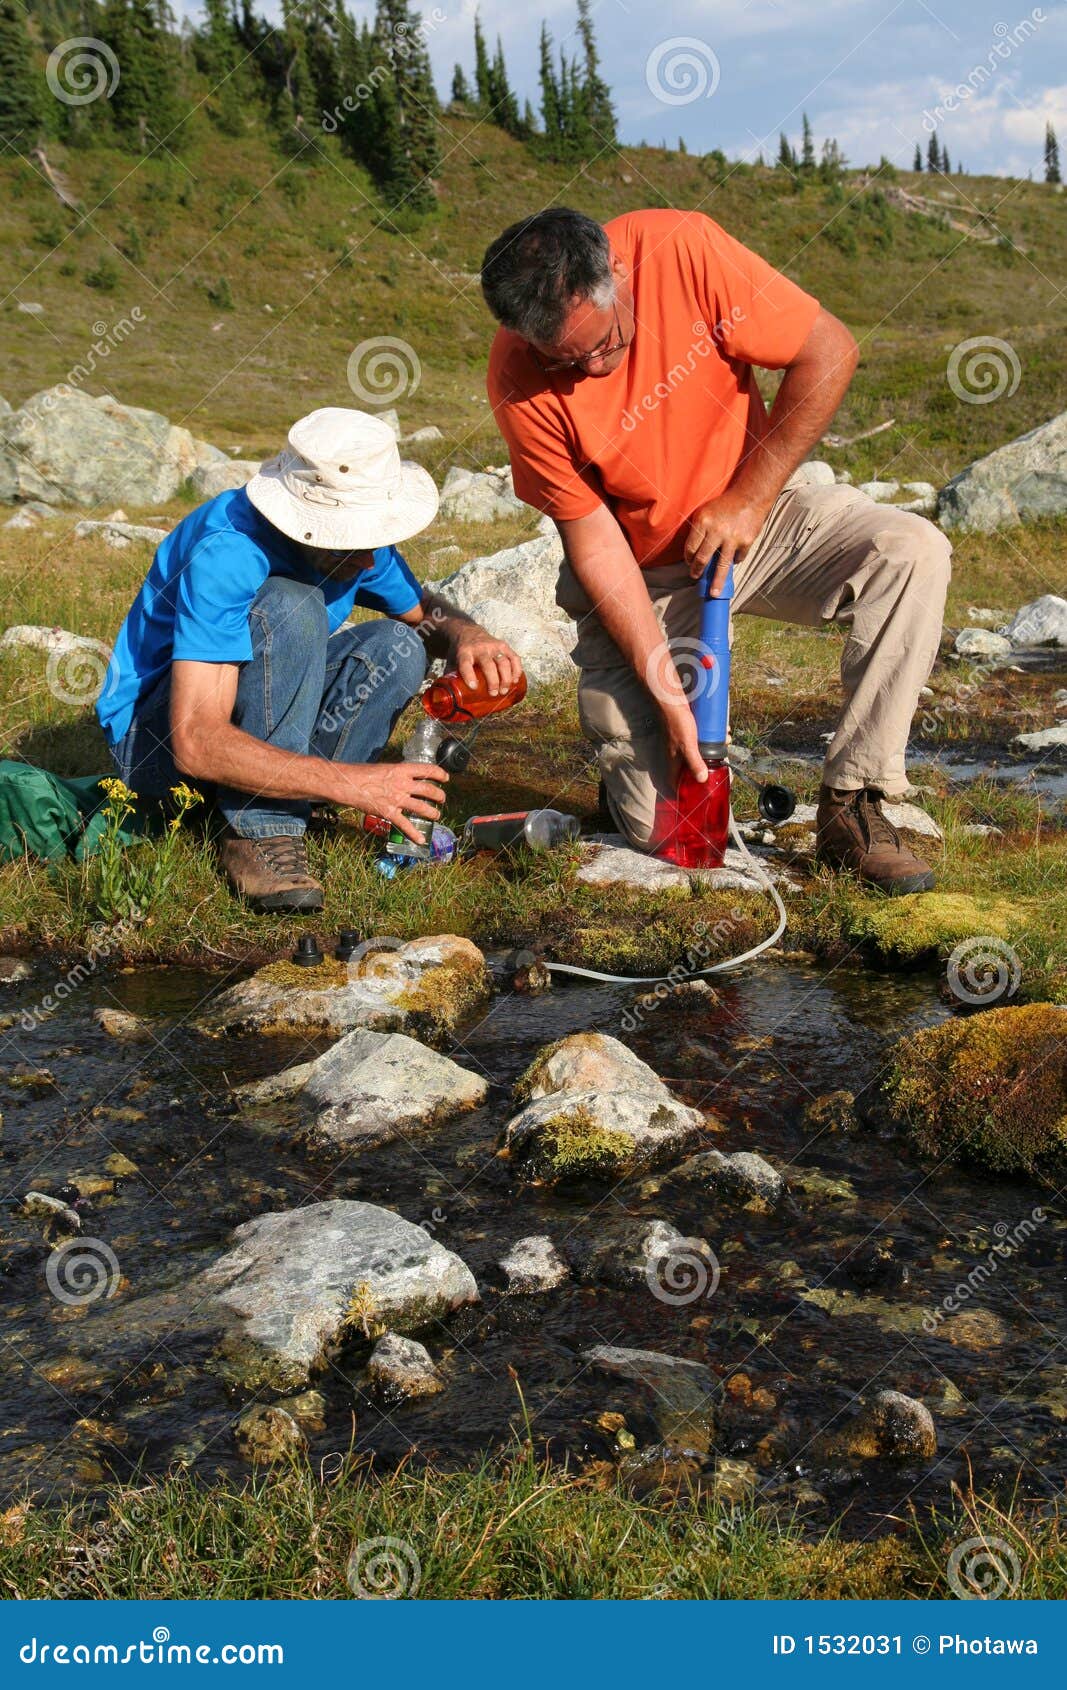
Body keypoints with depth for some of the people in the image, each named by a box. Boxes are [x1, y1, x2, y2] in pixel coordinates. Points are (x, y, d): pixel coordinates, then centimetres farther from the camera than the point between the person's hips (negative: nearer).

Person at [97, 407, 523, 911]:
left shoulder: (354, 533, -9)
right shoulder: (227, 553, -32)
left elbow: (421, 610, 11)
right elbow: (195, 743, -38)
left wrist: (465, 633, -15)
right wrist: (349, 783, -40)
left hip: (256, 719, 7)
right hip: (153, 739, -7)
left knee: (395, 648, -13)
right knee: (291, 609, -31)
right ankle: (261, 831, -25)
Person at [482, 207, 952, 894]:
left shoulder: (682, 250, -22)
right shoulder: (520, 383, -22)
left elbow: (829, 350, -15)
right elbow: (592, 535, -17)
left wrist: (750, 499, -18)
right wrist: (667, 697, -21)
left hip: (753, 511, 2)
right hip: (638, 576, -2)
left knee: (913, 553, -27)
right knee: (659, 824, -11)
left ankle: (851, 808, -18)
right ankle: (613, 721, 25)